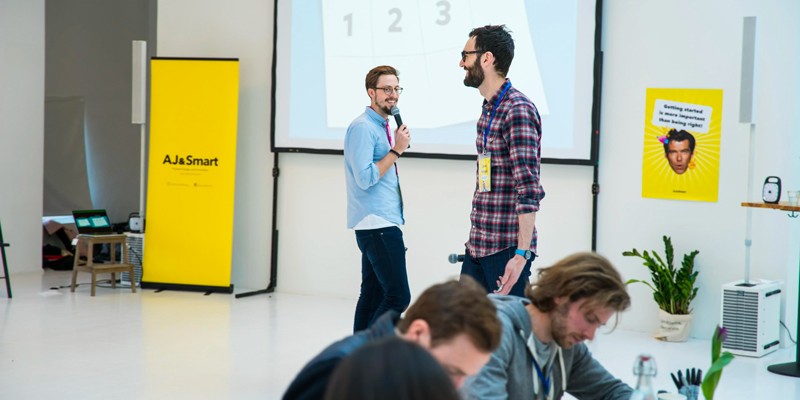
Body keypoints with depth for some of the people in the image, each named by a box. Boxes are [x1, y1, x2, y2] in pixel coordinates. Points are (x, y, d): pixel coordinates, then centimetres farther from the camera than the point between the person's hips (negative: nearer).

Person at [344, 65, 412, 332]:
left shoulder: (382, 126, 19)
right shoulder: (363, 127, -12)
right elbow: (365, 178, -20)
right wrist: (396, 150, -15)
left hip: (383, 224, 10)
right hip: (377, 226, -10)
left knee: (373, 295, 9)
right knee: (398, 296, -14)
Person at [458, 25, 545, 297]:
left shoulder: (518, 110, -15)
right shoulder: (488, 109, 14)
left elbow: (529, 190, -21)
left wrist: (522, 254, -25)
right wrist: (474, 240, 19)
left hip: (507, 249, -9)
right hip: (478, 245, 9)